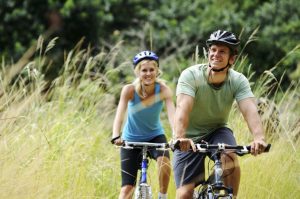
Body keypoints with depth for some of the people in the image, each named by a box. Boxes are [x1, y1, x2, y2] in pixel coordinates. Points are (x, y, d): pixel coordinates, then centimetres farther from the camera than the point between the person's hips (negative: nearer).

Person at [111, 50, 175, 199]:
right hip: (131, 139, 0)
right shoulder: (129, 90, -23)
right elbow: (119, 115, -34)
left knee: (164, 161, -31)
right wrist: (116, 137, -52)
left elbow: (172, 115, -35)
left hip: (155, 135, 0)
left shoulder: (163, 90, -21)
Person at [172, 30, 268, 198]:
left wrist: (259, 138, -51)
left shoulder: (238, 81, -15)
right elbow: (183, 107, -37)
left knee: (230, 160, -32)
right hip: (190, 139, -1)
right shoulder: (191, 75, -22)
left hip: (217, 131, 1)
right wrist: (180, 137, -56)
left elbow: (250, 110, -31)